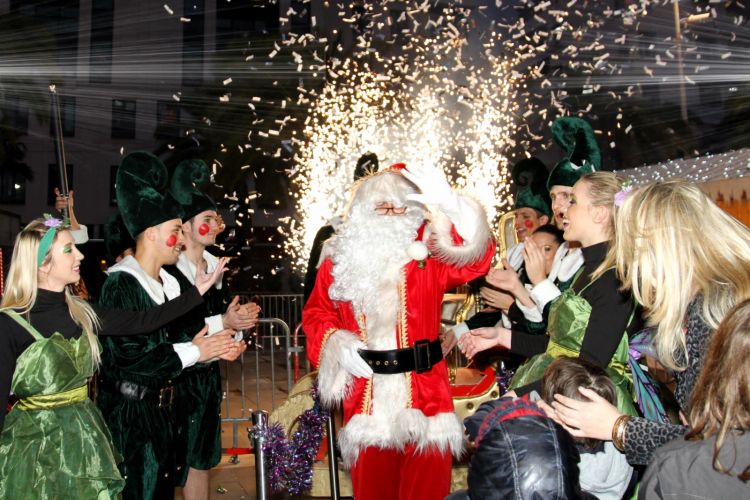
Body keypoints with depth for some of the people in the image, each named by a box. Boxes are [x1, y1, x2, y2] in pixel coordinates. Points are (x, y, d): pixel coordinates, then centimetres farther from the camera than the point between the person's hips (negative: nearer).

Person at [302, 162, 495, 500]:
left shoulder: (428, 254, -3)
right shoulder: (340, 258, 4)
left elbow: (476, 258, -19)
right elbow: (317, 311, 11)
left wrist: (449, 203, -32)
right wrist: (334, 343, -8)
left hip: (424, 394, -1)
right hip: (367, 397, 2)